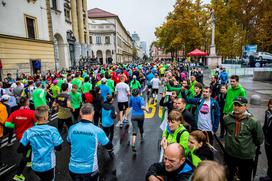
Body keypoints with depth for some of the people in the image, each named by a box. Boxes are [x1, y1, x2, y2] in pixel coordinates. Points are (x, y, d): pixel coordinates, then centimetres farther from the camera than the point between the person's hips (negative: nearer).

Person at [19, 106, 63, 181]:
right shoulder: (52, 130, -18)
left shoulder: (28, 132, -10)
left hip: (35, 166, 4)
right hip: (48, 165, -3)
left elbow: (20, 150, -4)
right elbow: (58, 148, -11)